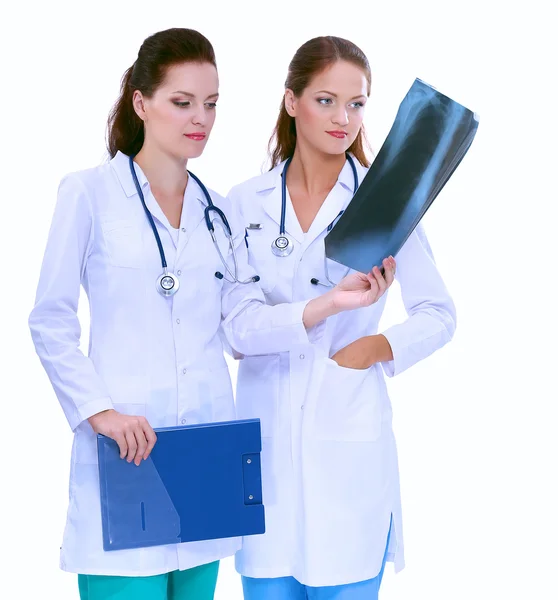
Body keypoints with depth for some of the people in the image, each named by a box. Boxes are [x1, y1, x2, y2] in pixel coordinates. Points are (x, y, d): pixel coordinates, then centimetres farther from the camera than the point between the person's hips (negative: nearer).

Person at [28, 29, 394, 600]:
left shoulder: (218, 211, 12)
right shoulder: (90, 193, -2)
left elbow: (245, 325, 3)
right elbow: (51, 322, -4)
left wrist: (329, 303, -12)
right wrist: (99, 412, -14)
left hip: (206, 440, 5)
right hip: (126, 445, -5)